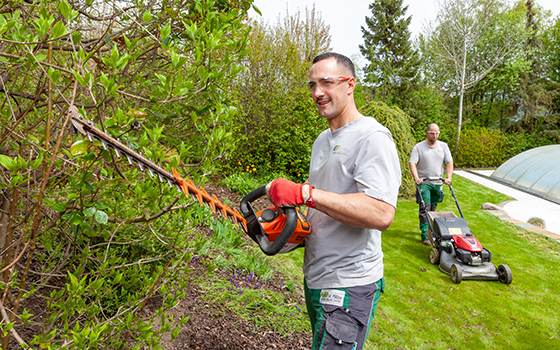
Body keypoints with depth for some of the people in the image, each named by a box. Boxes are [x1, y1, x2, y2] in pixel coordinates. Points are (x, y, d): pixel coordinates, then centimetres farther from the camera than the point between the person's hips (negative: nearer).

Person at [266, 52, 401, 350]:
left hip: (348, 287, -9)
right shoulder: (322, 141, 13)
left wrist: (305, 193, -31)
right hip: (315, 279, 9)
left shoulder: (373, 138, -16)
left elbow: (381, 214, -30)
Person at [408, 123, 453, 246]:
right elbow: (412, 163, -11)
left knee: (433, 209, 12)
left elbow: (449, 163, 3)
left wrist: (448, 177, -11)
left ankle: (431, 230, 25)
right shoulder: (419, 147, -2)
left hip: (437, 183, 4)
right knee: (424, 209, -10)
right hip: (423, 182, -4)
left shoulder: (443, 146, 8)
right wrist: (416, 178, -25)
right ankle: (425, 234, -7)